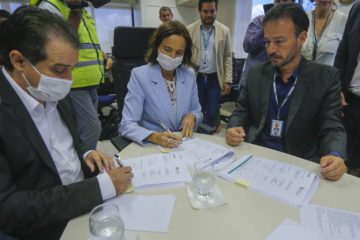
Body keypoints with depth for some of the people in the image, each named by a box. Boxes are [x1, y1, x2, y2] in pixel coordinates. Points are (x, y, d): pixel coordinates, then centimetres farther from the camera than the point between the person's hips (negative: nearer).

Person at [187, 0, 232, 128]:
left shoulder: (224, 31, 2)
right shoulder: (189, 30, 0)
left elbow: (228, 56, 3)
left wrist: (228, 80, -3)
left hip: (214, 78, 1)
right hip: (195, 78, 0)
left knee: (212, 113, 5)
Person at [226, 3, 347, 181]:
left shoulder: (326, 77, -2)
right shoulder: (256, 73, 4)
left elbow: (332, 127, -3)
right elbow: (241, 112, 6)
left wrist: (335, 155, -24)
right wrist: (234, 129, -16)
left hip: (300, 164, 0)